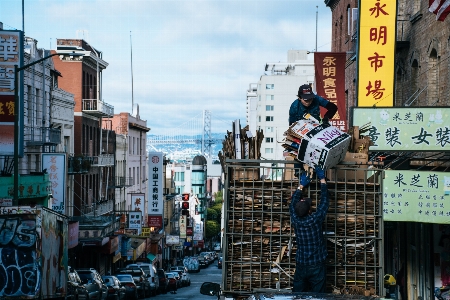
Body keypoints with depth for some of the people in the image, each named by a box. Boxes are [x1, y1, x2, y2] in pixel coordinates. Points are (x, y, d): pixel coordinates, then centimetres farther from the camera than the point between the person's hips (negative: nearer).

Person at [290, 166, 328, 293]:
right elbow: (324, 201, -4)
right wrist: (322, 179, 7)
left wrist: (301, 185, 24)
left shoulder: (295, 221, -5)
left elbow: (293, 203, 13)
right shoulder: (315, 220, -15)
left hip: (300, 266, 3)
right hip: (317, 267, -3)